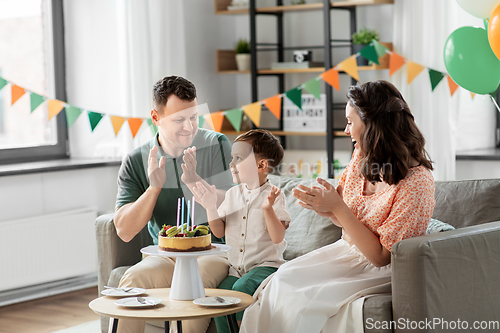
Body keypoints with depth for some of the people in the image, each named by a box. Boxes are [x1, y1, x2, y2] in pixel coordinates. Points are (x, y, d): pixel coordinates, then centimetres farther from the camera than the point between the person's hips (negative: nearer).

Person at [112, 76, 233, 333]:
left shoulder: (216, 145, 1)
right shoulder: (135, 162, 3)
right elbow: (124, 231, -3)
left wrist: (194, 181, -23)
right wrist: (155, 187, -16)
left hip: (213, 252, -1)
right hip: (165, 257, 2)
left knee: (197, 277, -34)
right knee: (133, 278, -29)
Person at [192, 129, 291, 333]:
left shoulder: (273, 195, -4)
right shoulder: (233, 194, 12)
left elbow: (277, 237, -12)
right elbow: (219, 232, 14)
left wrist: (268, 208, -24)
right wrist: (211, 207, 0)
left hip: (264, 264, -4)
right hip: (235, 266, 4)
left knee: (241, 287, -31)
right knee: (221, 291, -22)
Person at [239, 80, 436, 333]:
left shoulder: (416, 183, -25)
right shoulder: (363, 157, -3)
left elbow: (380, 255, -21)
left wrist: (337, 208, -24)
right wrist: (324, 207, -12)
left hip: (380, 271, -7)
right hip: (347, 250, 7)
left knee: (303, 298, -22)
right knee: (282, 279, -12)